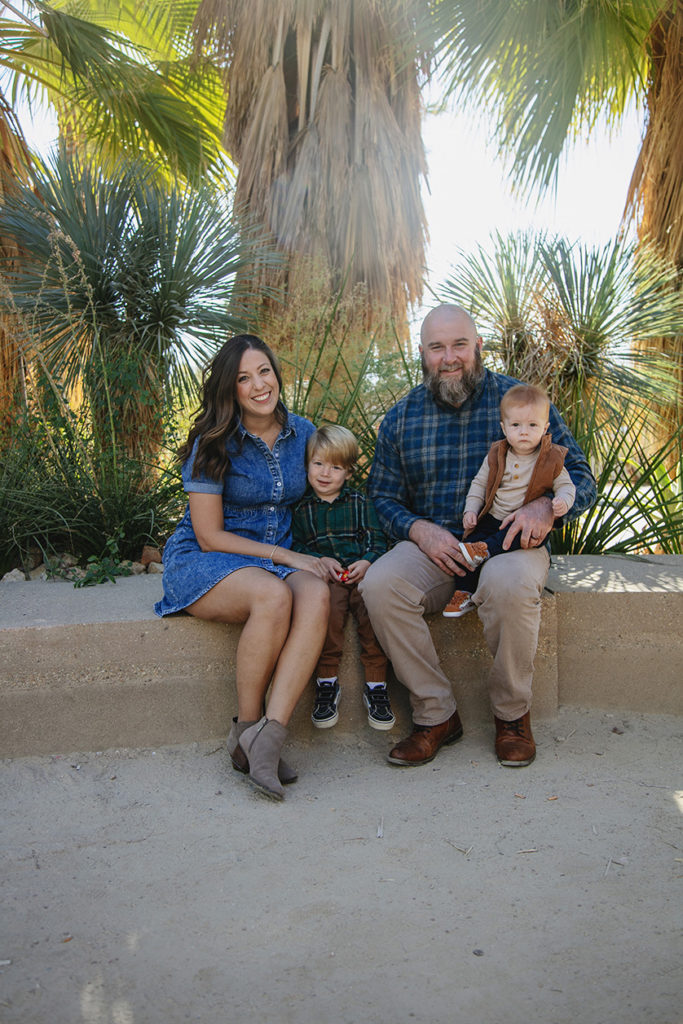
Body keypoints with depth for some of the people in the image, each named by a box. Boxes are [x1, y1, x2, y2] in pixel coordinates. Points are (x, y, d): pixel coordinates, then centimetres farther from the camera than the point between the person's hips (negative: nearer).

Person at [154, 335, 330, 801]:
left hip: (281, 557, 4)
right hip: (203, 560, -4)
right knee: (274, 596, -36)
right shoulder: (213, 444, -8)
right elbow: (210, 536, -10)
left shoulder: (302, 432, 7)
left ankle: (268, 734, -33)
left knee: (316, 596, -31)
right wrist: (288, 557, -15)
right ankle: (247, 725, -16)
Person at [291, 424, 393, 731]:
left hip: (362, 573, 1)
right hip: (324, 577, -1)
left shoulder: (359, 503, 16)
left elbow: (377, 541, 11)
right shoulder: (301, 508, 15)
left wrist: (367, 562, -10)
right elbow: (295, 545, 10)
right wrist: (321, 561, -7)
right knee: (329, 606, -33)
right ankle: (326, 682, -18)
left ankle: (375, 684, -16)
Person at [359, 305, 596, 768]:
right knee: (380, 583, -28)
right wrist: (419, 530, -10)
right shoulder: (401, 417, 10)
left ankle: (513, 714, -9)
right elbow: (383, 497, 11)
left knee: (509, 585, -37)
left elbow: (581, 476, 3)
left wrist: (546, 505, -20)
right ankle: (436, 714, -12)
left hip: (509, 542, -2)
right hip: (432, 545, 2)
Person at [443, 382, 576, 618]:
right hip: (492, 518, 3)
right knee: (470, 541, -16)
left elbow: (566, 485, 4)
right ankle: (464, 594, -6)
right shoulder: (496, 455, 5)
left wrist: (563, 501, -20)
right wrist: (471, 510, 1)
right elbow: (479, 483, 14)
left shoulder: (552, 458, -2)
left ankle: (485, 550, -31)